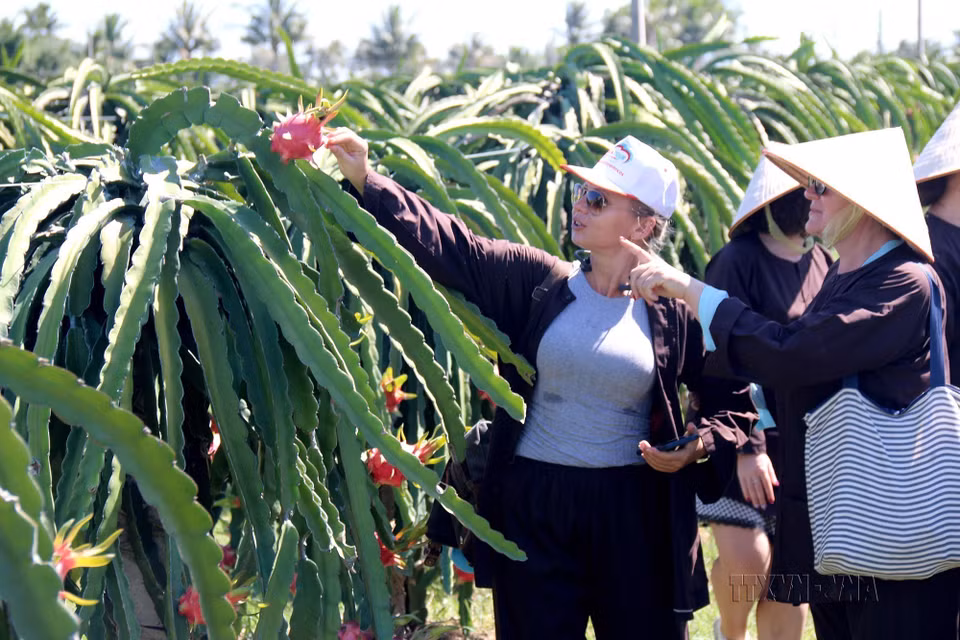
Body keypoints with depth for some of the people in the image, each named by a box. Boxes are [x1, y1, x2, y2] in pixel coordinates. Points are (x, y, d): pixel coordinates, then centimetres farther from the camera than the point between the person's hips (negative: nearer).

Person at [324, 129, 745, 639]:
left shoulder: (673, 314, 0)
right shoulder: (539, 282, 1)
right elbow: (447, 247, -7)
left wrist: (701, 447, -10)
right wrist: (365, 181, -15)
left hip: (633, 518, -1)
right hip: (534, 508, 1)